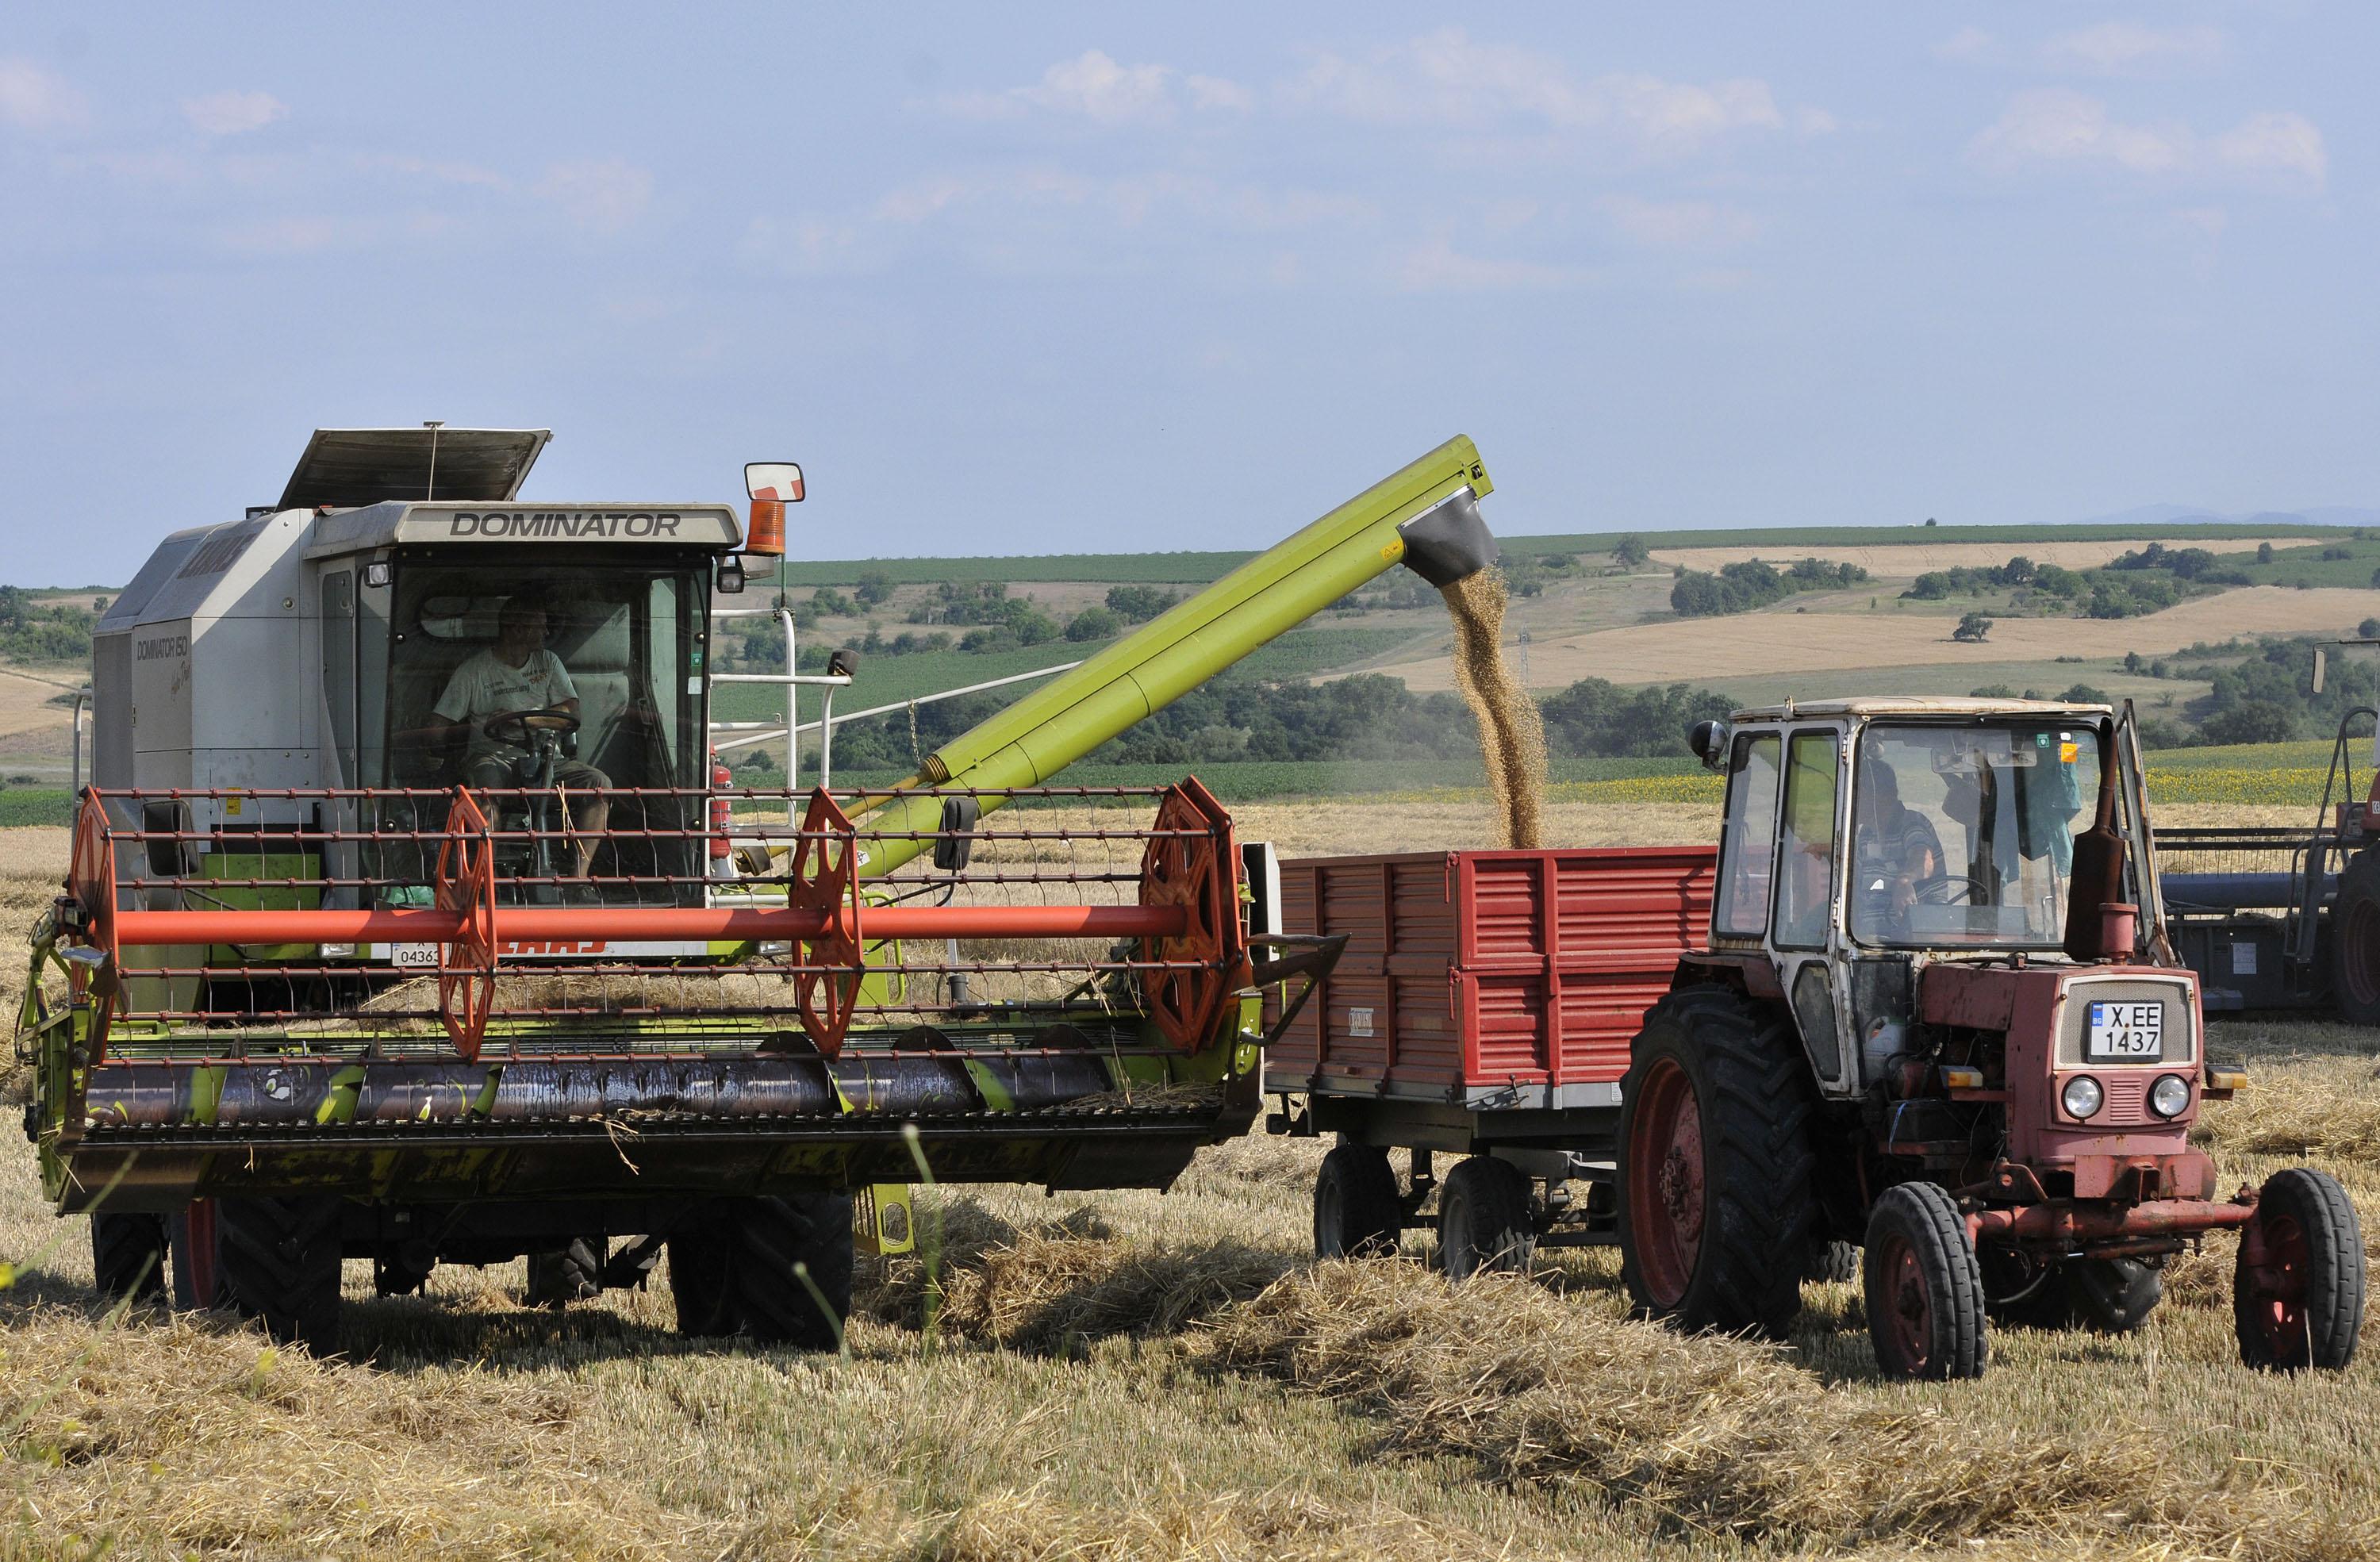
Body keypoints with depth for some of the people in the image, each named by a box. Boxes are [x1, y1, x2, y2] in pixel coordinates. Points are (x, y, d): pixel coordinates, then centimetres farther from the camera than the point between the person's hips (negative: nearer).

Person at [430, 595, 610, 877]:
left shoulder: (548, 663, 14)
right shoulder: (475, 669, 4)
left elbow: (571, 711, 1)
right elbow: (441, 723, 4)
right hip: (493, 755, -4)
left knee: (598, 783, -22)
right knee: (484, 784, -40)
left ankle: (579, 874, -25)